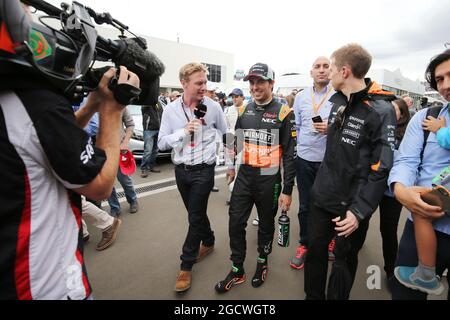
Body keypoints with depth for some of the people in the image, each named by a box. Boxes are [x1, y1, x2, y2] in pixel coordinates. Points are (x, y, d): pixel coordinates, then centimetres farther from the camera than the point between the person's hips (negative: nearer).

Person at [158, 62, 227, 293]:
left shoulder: (213, 107, -6)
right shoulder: (171, 109, -2)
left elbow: (227, 135, 6)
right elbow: (161, 143, -4)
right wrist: (184, 131, -20)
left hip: (203, 170, -3)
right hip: (181, 170, 3)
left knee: (195, 217, 1)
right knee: (196, 213, 18)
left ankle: (186, 266, 18)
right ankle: (208, 242, 44)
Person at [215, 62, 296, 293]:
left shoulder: (283, 113, -9)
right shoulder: (244, 110, 5)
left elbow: (289, 154, -10)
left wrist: (287, 190, -11)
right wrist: (232, 166, 20)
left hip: (269, 180, -3)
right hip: (244, 177, 4)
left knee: (266, 224, 15)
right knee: (235, 223, 6)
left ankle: (262, 262, 40)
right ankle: (237, 270, 25)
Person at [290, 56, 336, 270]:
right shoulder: (301, 97, 7)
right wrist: (300, 145, 12)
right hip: (304, 158, 2)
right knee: (305, 205, 11)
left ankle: (331, 240, 37)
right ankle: (304, 244, 28)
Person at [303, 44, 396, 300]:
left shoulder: (381, 111, -16)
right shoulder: (337, 100, 5)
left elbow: (381, 169, -18)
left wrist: (359, 210, -20)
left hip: (352, 204, -5)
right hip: (323, 196, 5)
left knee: (346, 259, 16)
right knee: (315, 250, 14)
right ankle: (313, 296, 36)